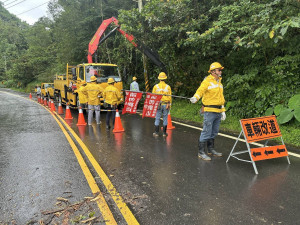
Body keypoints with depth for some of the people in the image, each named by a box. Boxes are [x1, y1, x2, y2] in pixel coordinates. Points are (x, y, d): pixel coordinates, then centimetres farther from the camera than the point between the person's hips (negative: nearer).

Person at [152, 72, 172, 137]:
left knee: (157, 118, 6)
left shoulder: (156, 86, -1)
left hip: (158, 105, 0)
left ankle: (156, 132, 6)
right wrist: (169, 105, 3)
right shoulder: (168, 87, 0)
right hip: (165, 105, 0)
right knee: (165, 119, 7)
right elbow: (170, 97, -1)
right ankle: (164, 133, 12)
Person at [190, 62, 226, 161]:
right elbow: (200, 90, -22)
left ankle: (211, 149, 29)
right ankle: (201, 152, 1)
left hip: (218, 112, 8)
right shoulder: (207, 81, -7)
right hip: (209, 111, -8)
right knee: (206, 132, -7)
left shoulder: (219, 82, 18)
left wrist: (222, 110, 20)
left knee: (214, 132, 15)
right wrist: (195, 97, -44)